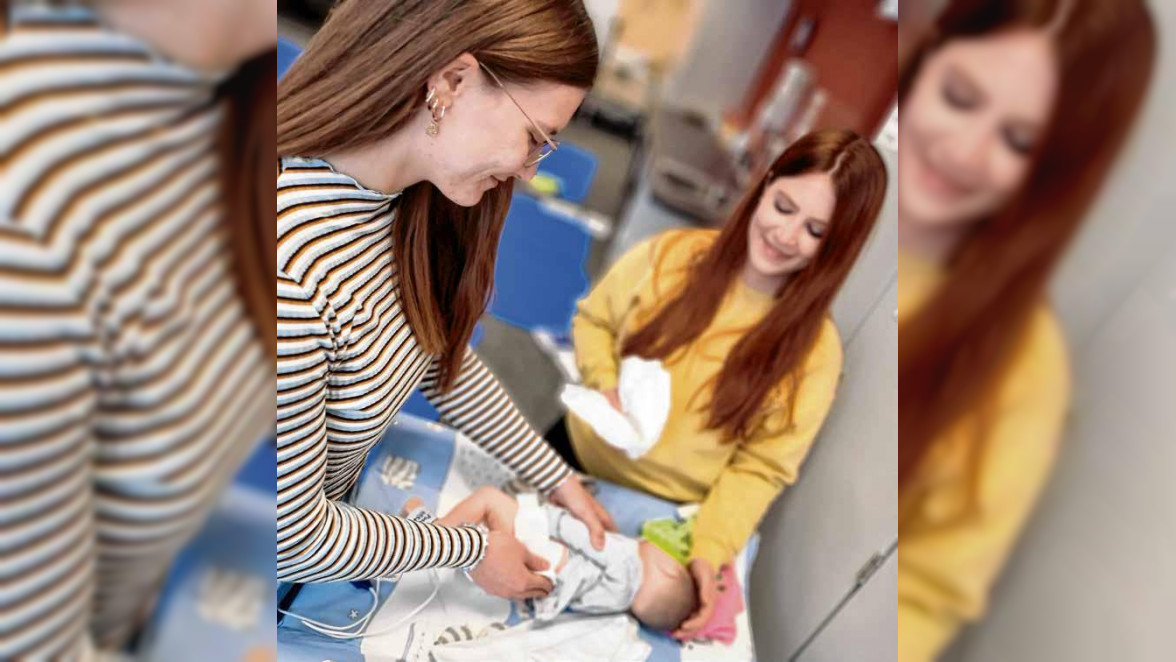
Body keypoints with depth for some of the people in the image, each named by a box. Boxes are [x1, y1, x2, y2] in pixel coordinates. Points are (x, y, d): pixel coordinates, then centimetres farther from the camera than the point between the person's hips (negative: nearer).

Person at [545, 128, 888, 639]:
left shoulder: (815, 349, -16)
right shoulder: (669, 255, -12)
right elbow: (592, 319, 2)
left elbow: (761, 468, -12)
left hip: (665, 521, -2)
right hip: (576, 457, 2)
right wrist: (605, 387, -16)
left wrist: (710, 551, -26)